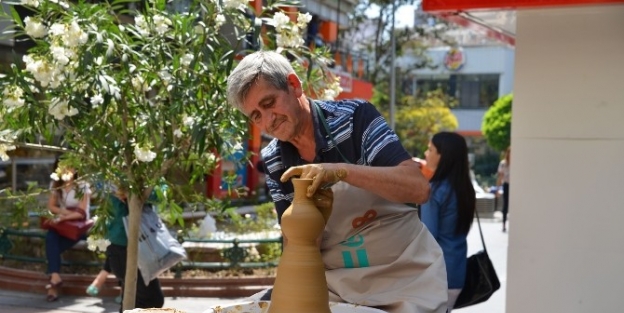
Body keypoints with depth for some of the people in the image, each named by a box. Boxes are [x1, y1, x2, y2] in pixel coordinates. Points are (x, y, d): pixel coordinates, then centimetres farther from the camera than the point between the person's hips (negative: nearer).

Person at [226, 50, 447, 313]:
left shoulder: (354, 117, -13)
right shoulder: (273, 162, -1)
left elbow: (418, 188, -23)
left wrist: (340, 171, -32)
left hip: (404, 276, -4)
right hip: (337, 280, 4)